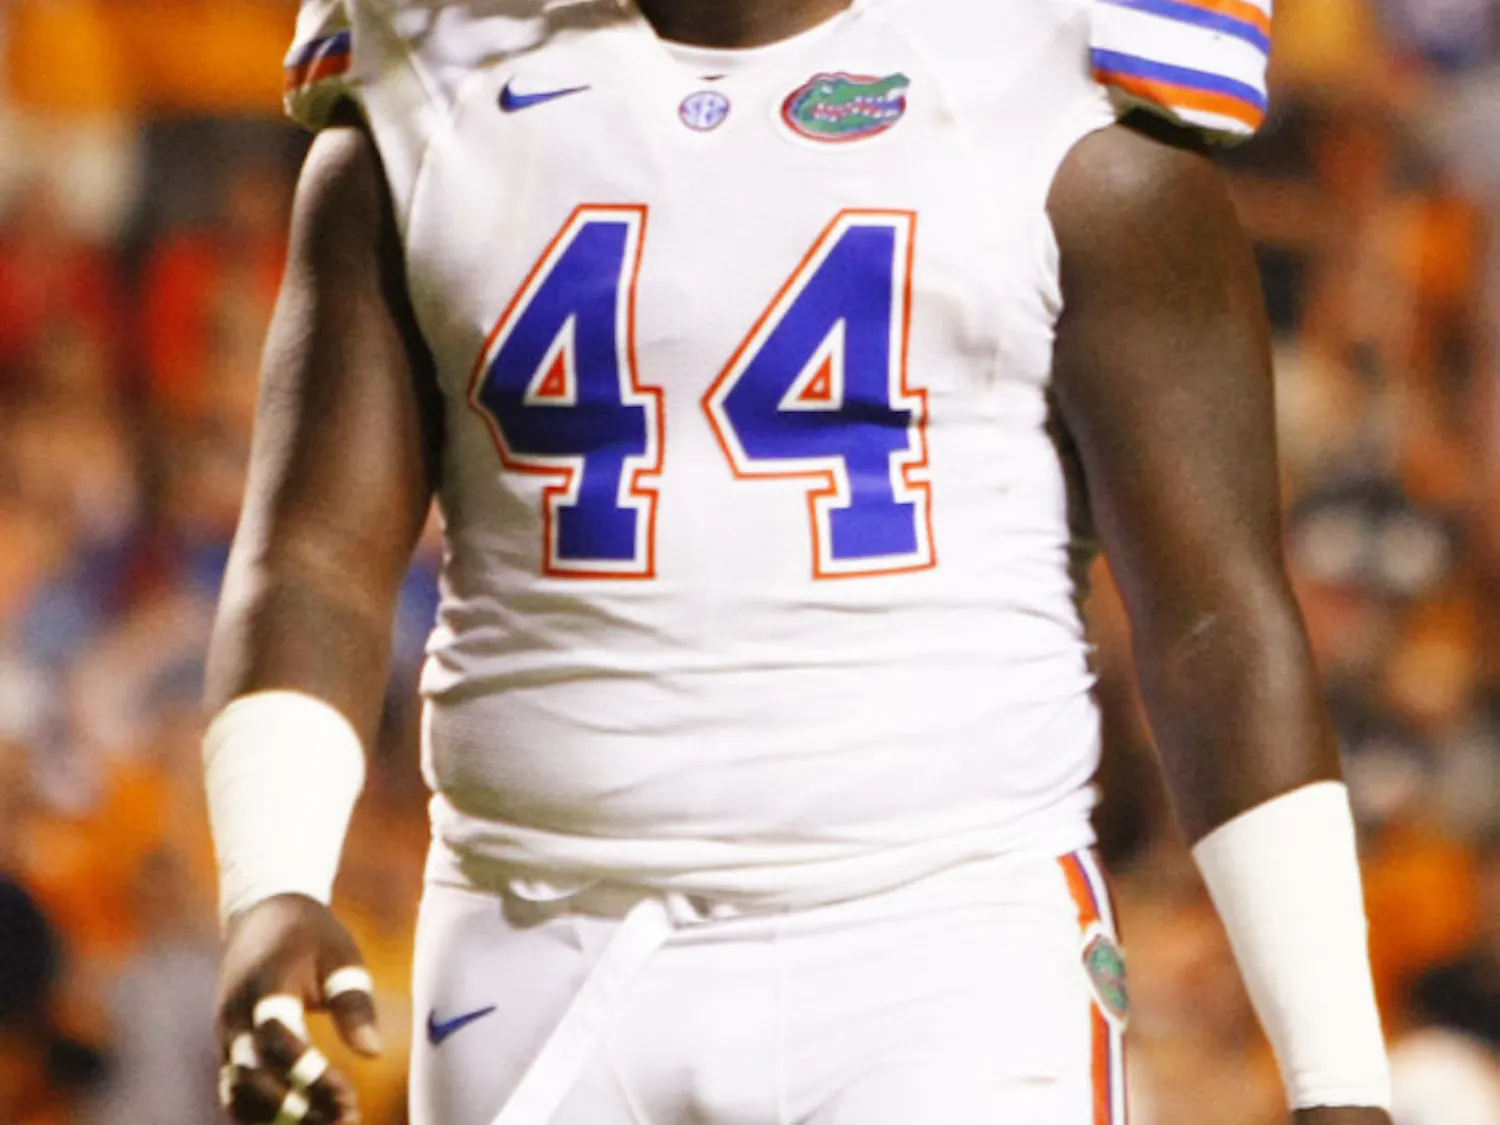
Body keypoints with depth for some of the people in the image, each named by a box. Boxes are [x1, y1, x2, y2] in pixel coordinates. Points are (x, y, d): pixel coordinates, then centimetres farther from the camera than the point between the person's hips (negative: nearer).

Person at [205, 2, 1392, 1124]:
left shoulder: (1082, 152, 0)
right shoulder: (420, 127, 7)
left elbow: (1220, 625, 0)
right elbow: (316, 561, 2)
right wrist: (271, 901, -17)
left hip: (953, 969, -2)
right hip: (551, 984, 3)